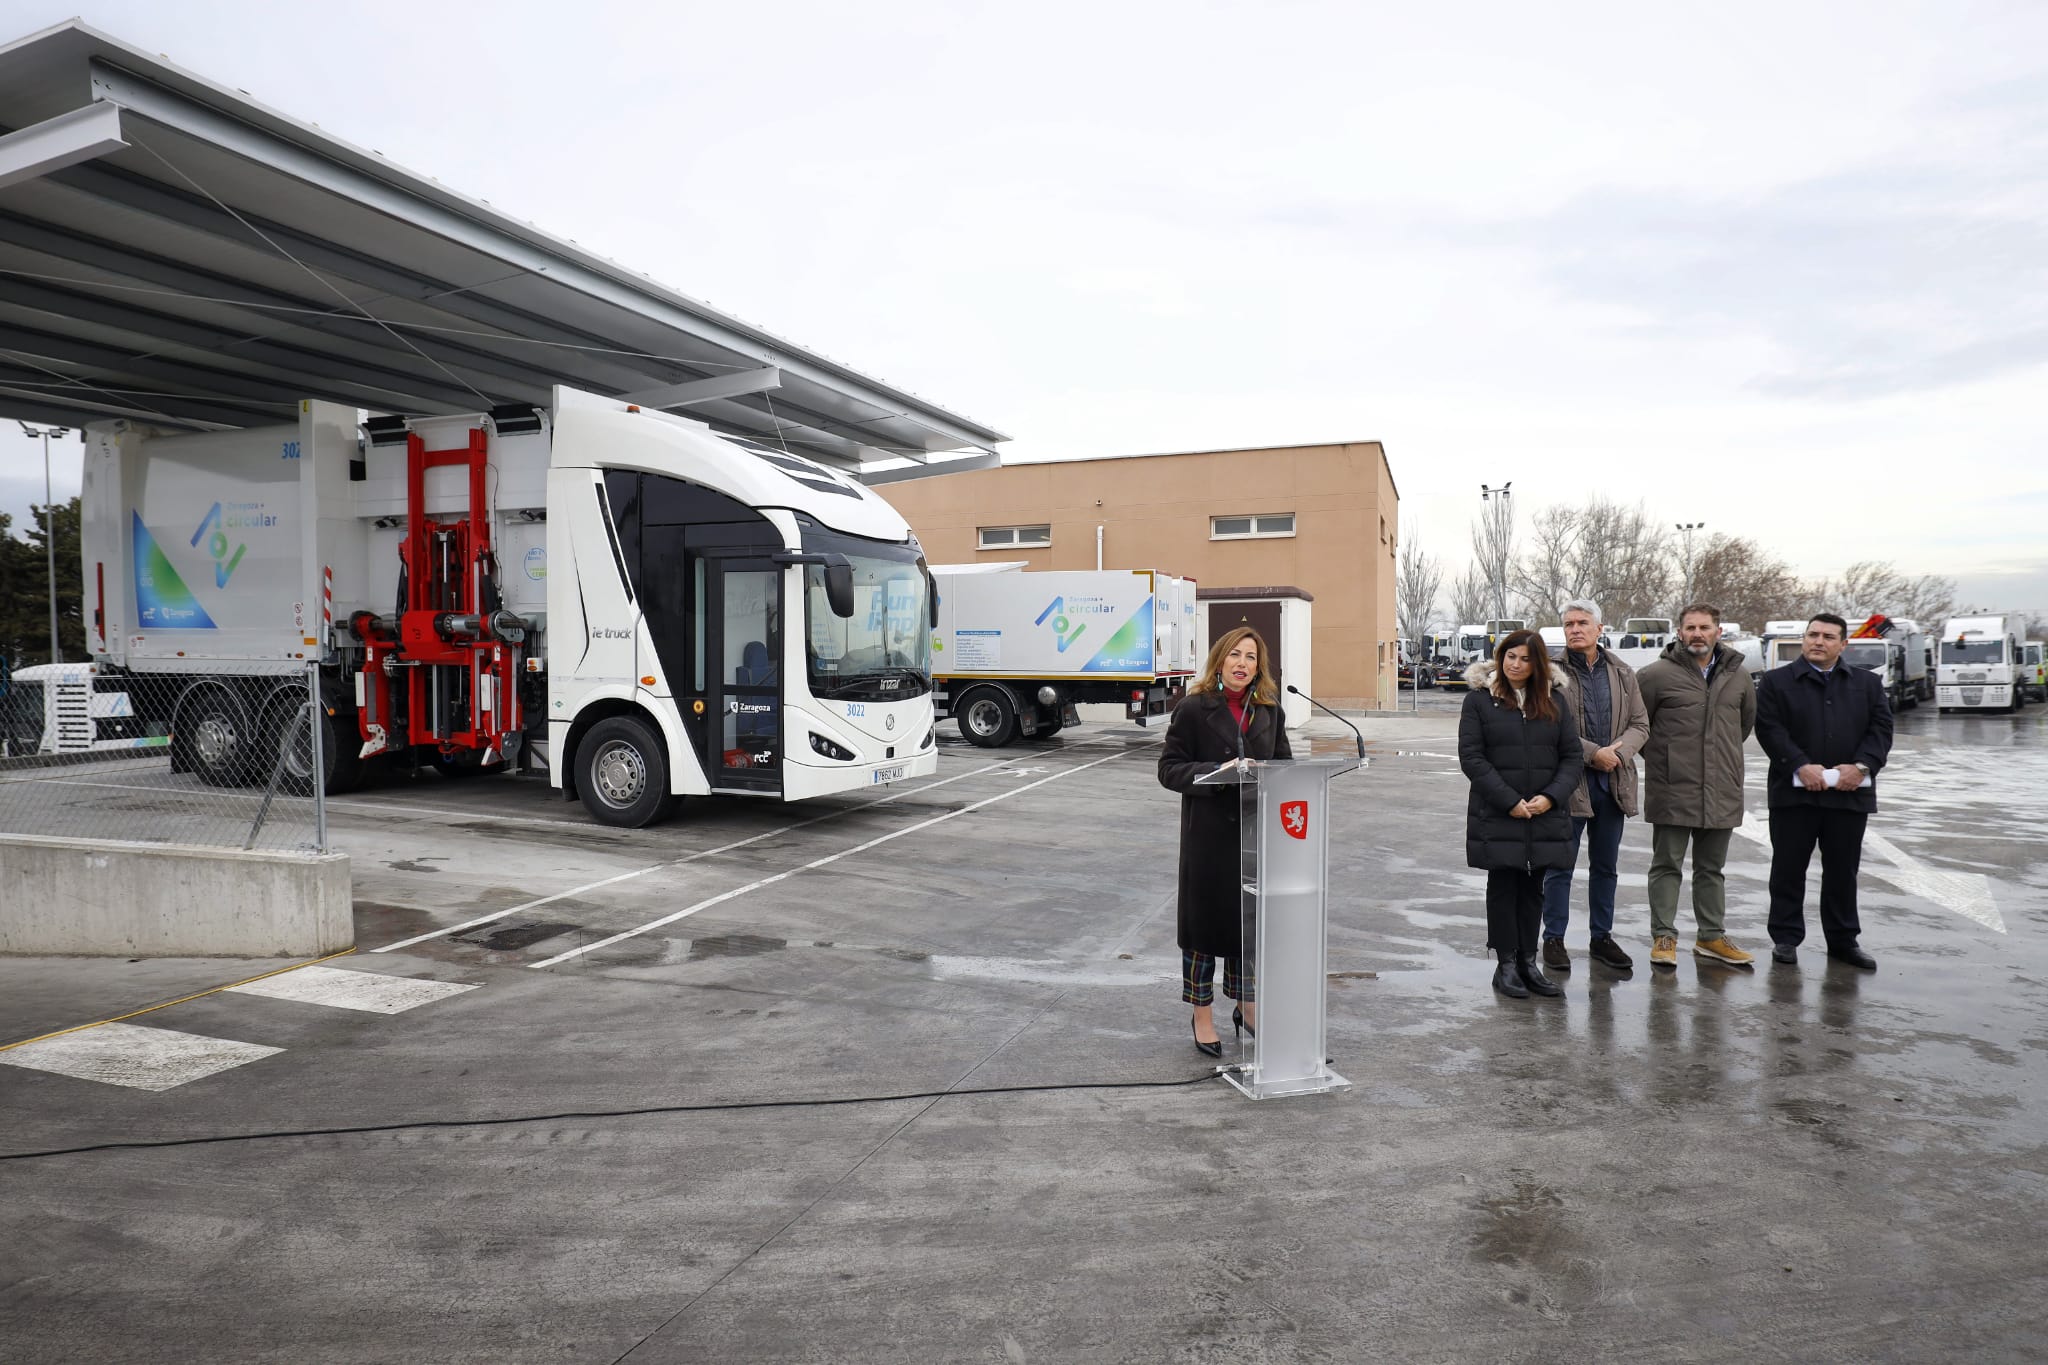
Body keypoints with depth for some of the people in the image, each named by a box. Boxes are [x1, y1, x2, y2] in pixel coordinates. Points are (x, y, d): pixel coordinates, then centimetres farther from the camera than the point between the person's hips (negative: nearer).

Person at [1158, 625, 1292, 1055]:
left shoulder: (1269, 710, 8)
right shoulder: (1194, 708, -7)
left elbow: (1284, 762, 17)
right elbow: (1169, 769, -8)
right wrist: (1219, 773, -22)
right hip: (1209, 832, -4)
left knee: (1251, 919, 13)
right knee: (1205, 919, 5)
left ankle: (1247, 1005, 32)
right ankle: (1202, 1016, 20)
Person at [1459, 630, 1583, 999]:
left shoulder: (1553, 703, 9)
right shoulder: (1479, 700, -1)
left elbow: (1572, 756, 7)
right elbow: (1471, 756, -8)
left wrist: (1551, 797, -10)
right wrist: (1509, 801, -15)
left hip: (1545, 816, 3)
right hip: (1497, 816, -3)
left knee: (1533, 889, 9)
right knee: (1503, 887, 3)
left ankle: (1528, 962, 18)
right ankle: (1506, 965, 11)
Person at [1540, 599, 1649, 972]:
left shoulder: (1622, 674, 8)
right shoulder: (1554, 674, -7)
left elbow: (1640, 724, 7)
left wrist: (1618, 751, -12)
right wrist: (1593, 753, -19)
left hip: (1613, 783, 5)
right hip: (1569, 782, -5)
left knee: (1606, 867, 15)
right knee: (1560, 866, 3)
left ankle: (1601, 937, 27)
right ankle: (1554, 939, 14)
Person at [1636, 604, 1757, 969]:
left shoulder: (1737, 675, 7)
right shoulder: (1658, 674, -9)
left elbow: (1747, 719, 23)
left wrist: (1726, 755, 18)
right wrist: (1658, 756, 2)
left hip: (1722, 792, 5)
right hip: (1672, 791, -5)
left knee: (1712, 869, 15)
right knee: (1667, 866, 3)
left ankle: (1711, 936, 26)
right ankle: (1664, 937, 11)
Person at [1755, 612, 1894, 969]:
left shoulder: (1868, 683, 13)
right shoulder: (1776, 682, 3)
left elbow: (1881, 729, 5)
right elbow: (1770, 729, -7)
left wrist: (1862, 766, -12)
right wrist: (1802, 766, -18)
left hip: (1849, 793, 3)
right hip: (1794, 792, -2)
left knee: (1843, 871, 11)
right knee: (1789, 868, 4)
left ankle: (1843, 941, 21)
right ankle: (1785, 938, 13)